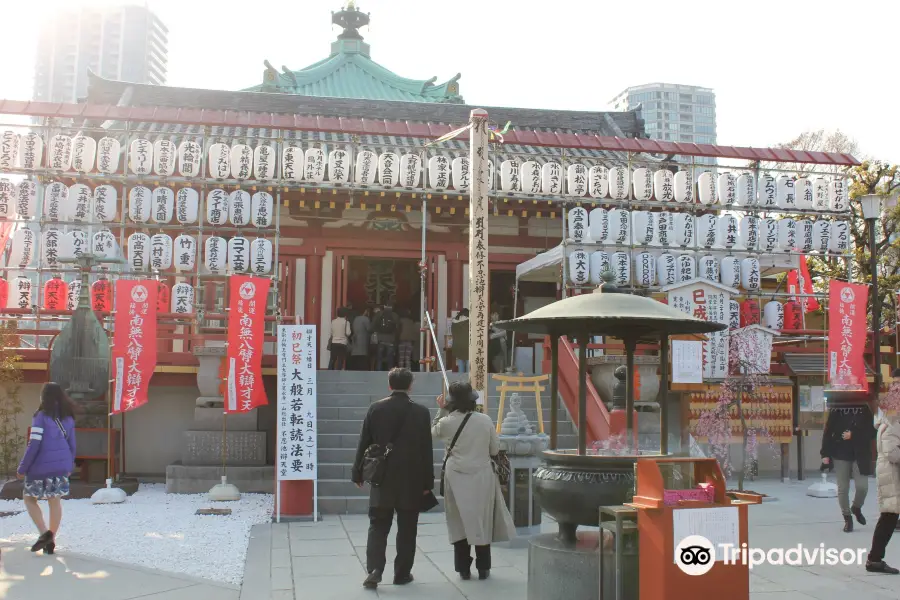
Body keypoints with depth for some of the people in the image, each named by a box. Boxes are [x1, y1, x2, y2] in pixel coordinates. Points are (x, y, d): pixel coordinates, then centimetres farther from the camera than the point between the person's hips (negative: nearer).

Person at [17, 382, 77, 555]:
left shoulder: (41, 416, -11)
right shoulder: (68, 418, 6)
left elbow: (34, 445, -14)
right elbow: (72, 444, 11)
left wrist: (22, 468, -7)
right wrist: (70, 466, 21)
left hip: (42, 466, -5)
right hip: (61, 466, 5)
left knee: (29, 498, 12)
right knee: (55, 501, 10)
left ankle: (44, 533, -3)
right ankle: (51, 540, 11)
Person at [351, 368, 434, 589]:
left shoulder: (375, 408, -4)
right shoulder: (421, 412, -6)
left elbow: (364, 443, -1)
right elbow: (426, 450, -4)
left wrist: (358, 473, 9)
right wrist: (427, 482, 2)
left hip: (382, 479, 1)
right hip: (411, 481, -1)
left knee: (378, 526, 8)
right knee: (406, 529, 9)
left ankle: (374, 570, -5)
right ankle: (402, 573, 15)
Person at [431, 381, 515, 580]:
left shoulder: (446, 422, -9)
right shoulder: (485, 420, -8)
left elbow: (434, 432, 14)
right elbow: (495, 450, 1)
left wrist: (441, 410, 18)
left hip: (457, 478, 0)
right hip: (482, 476, 0)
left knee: (460, 522, 10)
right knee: (482, 521, 10)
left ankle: (463, 568, 13)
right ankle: (483, 568, 16)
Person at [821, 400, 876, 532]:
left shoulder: (864, 409, -3)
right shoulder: (836, 410, -4)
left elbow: (871, 432, -5)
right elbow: (827, 433, -3)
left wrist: (853, 435, -18)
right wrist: (825, 454, -7)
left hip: (860, 455, 0)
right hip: (840, 454, 0)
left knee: (862, 486, -6)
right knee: (843, 488, 4)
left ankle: (856, 508, 26)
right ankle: (847, 518, 20)